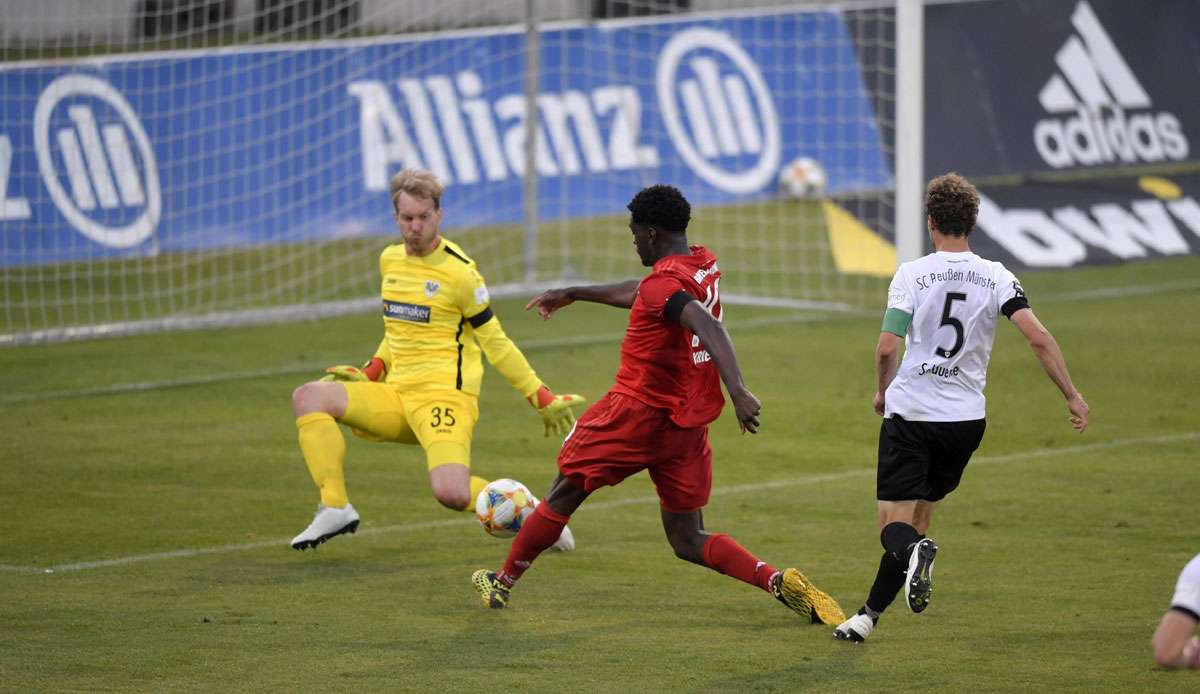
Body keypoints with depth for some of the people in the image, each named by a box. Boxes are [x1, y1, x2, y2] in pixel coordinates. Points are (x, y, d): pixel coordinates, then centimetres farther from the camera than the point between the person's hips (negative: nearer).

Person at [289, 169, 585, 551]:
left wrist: (543, 400, 1)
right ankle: (335, 508, -16)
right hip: (396, 396, 7)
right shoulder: (390, 260, 12)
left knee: (452, 494, -28)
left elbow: (495, 344, 0)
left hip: (445, 397, -6)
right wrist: (369, 374, 14)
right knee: (309, 396, -14)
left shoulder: (459, 271, -8)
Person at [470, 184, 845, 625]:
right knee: (688, 542, 9)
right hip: (688, 423, 7)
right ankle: (777, 581, -13)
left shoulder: (664, 283, -19)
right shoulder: (705, 265, 9)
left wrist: (737, 392, -48)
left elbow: (710, 329, -36)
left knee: (564, 495, 14)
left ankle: (502, 583, 27)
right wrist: (573, 294, 36)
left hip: (639, 411, -7)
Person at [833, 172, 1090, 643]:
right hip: (966, 419, 3)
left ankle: (916, 552, -38)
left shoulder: (912, 274, -6)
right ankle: (870, 614, 17)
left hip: (908, 413, -3)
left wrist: (883, 391, 9)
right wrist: (1072, 396, -6)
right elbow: (1038, 337, -12)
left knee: (894, 524, -2)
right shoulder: (996, 278, -1)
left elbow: (887, 348, -11)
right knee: (920, 515, 17)